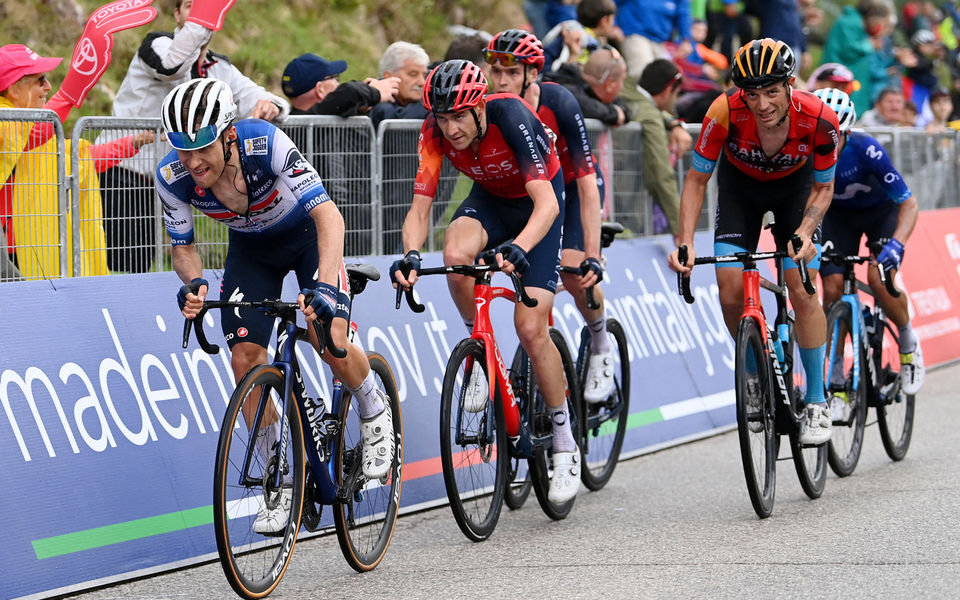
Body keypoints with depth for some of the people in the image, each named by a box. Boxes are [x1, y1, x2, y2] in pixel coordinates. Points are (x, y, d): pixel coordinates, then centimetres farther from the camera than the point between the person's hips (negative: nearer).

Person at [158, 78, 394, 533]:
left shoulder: (264, 143, -37)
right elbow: (183, 247, -10)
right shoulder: (173, 177, -26)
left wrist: (324, 285, -53)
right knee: (245, 359, -11)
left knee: (329, 339, -23)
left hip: (307, 234, -3)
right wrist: (194, 284, -33)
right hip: (251, 249, 3)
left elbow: (327, 214, -39)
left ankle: (374, 414, 9)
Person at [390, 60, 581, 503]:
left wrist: (517, 249, -59)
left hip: (537, 205, -4)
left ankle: (565, 444, 0)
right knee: (455, 256, -33)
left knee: (530, 327, -15)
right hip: (489, 200, 4)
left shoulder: (510, 118, -35)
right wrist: (410, 256, -44)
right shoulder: (435, 133, -23)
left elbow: (546, 203, -41)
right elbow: (419, 209, -23)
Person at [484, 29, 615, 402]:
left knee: (572, 273, -22)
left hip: (572, 184, -3)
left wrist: (592, 256, -37)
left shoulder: (558, 104, -32)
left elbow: (587, 184, -31)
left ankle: (601, 347, 4)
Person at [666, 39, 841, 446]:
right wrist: (685, 244, -31)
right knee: (731, 293, -11)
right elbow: (697, 180, -21)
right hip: (740, 187, 1)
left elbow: (823, 188, -15)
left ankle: (816, 401, 1)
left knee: (802, 291, -13)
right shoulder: (725, 113, -34)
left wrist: (804, 233, -33)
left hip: (794, 187, -1)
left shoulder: (818, 120, -33)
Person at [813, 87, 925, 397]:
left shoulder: (866, 150, -36)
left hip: (882, 209, -3)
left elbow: (909, 204, -32)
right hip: (838, 214, 3)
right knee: (832, 286, -15)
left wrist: (896, 244, -49)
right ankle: (835, 374, -1)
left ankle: (908, 340, 5)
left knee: (879, 278, -25)